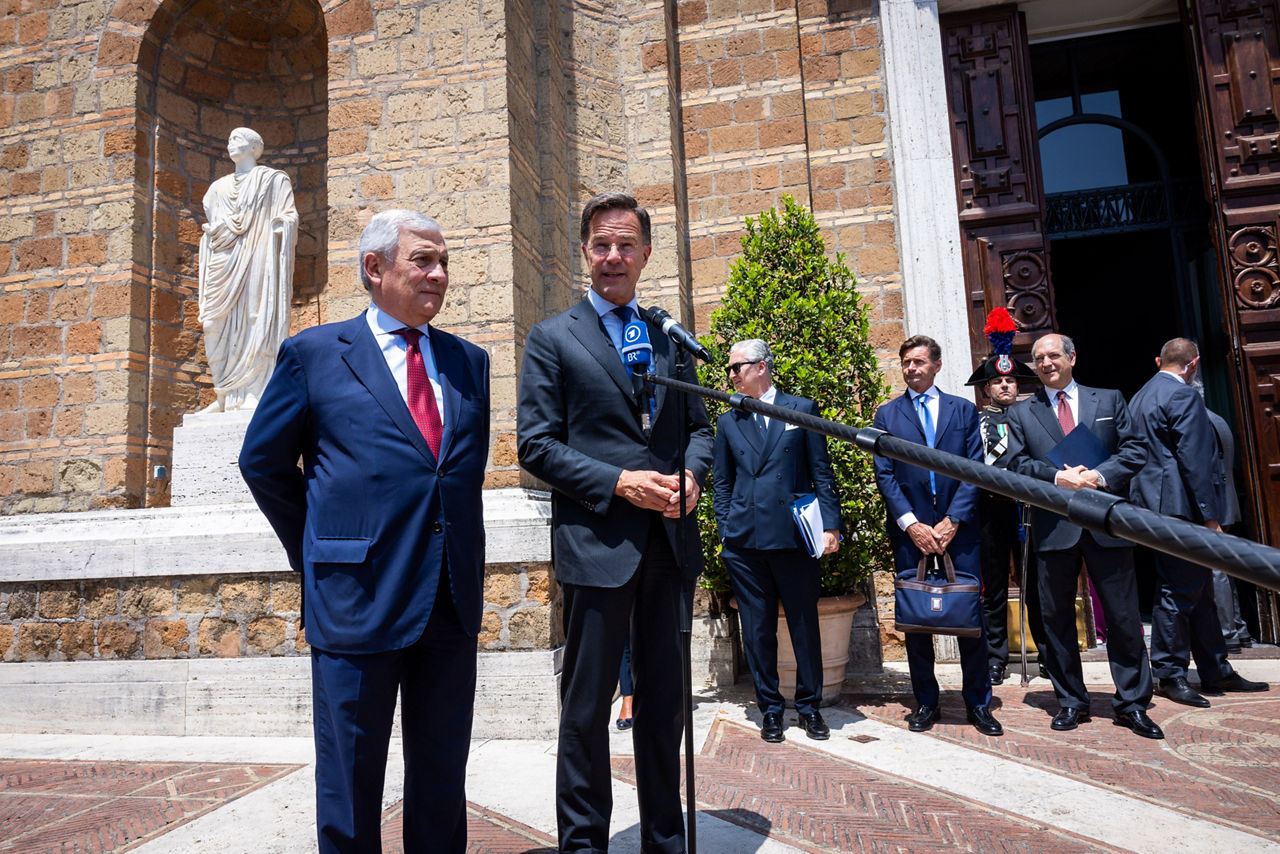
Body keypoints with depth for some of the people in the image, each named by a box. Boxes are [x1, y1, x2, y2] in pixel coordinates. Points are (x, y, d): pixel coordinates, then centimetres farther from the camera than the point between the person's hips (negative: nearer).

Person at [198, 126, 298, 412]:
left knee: (257, 316, -12)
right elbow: (211, 225, 28)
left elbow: (288, 217, 2)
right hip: (225, 261, 6)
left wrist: (281, 224, -14)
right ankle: (228, 395, -2)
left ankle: (256, 391, -13)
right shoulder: (219, 187, 26)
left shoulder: (272, 179, 10)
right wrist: (211, 230, 10)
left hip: (257, 257, -5)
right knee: (221, 324, -3)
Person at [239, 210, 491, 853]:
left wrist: (460, 556, 10)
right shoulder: (314, 353, 1)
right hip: (359, 593, -3)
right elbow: (263, 462, 6)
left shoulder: (469, 361, 11)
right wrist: (316, 552, 5)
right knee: (350, 776, 11)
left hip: (453, 598, 4)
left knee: (442, 775, 15)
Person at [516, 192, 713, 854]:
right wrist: (618, 483, -16)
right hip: (597, 544, -4)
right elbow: (535, 445, -6)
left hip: (668, 543, 5)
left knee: (663, 700, 16)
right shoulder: (551, 339, 1)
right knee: (586, 706, 6)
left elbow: (699, 426, 16)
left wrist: (691, 475, -5)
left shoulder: (670, 337, 14)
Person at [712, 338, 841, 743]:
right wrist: (725, 532, 5)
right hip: (745, 542, 2)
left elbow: (822, 472, 4)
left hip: (795, 537, -2)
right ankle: (770, 708, 22)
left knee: (805, 626, 8)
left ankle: (810, 706, 25)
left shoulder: (802, 409, 5)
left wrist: (830, 524, -3)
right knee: (757, 630, 7)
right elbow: (722, 484, 14)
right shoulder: (728, 422, 12)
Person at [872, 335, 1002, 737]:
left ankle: (978, 702, 16)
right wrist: (911, 524, -9)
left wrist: (952, 520, -9)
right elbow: (884, 475, 2)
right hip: (909, 530, 0)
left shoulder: (964, 410, 10)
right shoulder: (886, 415, 9)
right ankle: (925, 701, 18)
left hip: (958, 528, 0)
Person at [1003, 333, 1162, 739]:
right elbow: (1017, 464, 1)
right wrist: (1058, 477, -15)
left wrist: (1100, 475, -13)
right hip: (1054, 526, 0)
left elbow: (1134, 449, 4)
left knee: (1124, 616, 4)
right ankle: (1071, 701, 19)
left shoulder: (1109, 399, 11)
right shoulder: (1021, 412, 10)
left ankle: (1131, 703, 18)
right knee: (1056, 618, 6)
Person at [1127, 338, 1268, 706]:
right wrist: (1209, 516, -14)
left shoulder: (1139, 398, 17)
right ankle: (1170, 676, 5)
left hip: (1152, 505, 10)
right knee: (1178, 592, -3)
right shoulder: (1184, 396, -11)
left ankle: (1216, 671, 23)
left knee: (1199, 591, 15)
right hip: (1178, 507, -10)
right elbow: (1194, 459, -16)